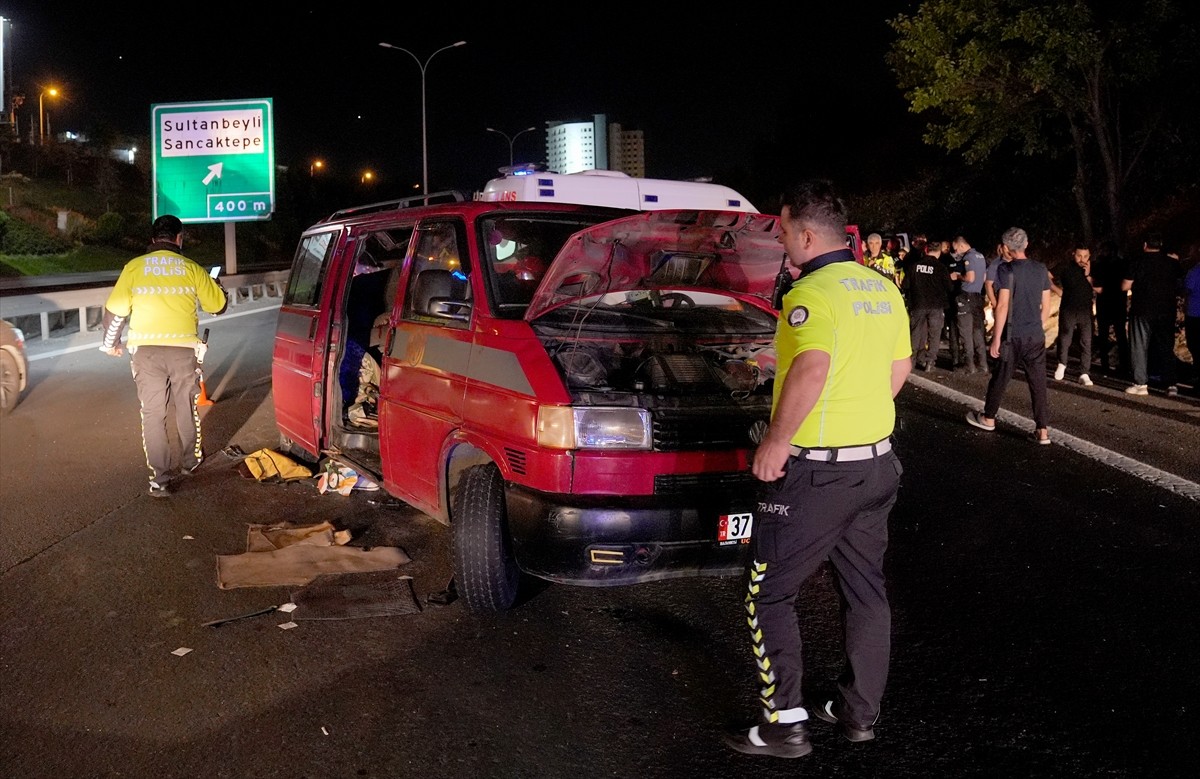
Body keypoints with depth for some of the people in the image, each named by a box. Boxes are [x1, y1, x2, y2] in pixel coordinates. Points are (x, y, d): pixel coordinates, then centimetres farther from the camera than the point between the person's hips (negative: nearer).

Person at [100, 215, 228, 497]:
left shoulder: (134, 267, 2)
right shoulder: (191, 269, 2)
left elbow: (114, 310, 1)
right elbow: (219, 305, 10)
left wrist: (111, 342, 18)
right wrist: (215, 286, 31)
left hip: (145, 350, 0)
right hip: (183, 349, 0)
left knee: (152, 413, 6)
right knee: (187, 408, 19)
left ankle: (160, 478, 4)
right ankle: (190, 461, 36)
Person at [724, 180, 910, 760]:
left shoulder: (812, 293, -19)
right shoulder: (882, 290, 10)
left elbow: (811, 369, -34)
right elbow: (899, 368, 18)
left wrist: (776, 440, -26)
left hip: (817, 471, -9)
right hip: (876, 462, 9)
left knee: (769, 594, 3)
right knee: (865, 589, 17)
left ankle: (784, 724, 6)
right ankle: (859, 713, 29)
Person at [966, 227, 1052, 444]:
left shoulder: (1006, 269, -11)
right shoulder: (1041, 269, 5)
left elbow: (1002, 306, -15)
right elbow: (1046, 306, 10)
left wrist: (996, 338, -12)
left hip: (1012, 335, -4)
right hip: (1036, 336, 4)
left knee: (1000, 377, 12)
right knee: (1038, 381, 5)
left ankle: (988, 418, 29)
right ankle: (1043, 430, 4)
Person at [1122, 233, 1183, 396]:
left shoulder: (1138, 261, -6)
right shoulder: (1172, 263, 3)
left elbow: (1125, 286, -6)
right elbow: (1180, 286, 12)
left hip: (1142, 311, -3)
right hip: (1167, 312, 3)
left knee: (1139, 347, 3)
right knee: (1166, 348, 10)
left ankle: (1141, 384, -1)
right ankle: (1171, 384, 6)